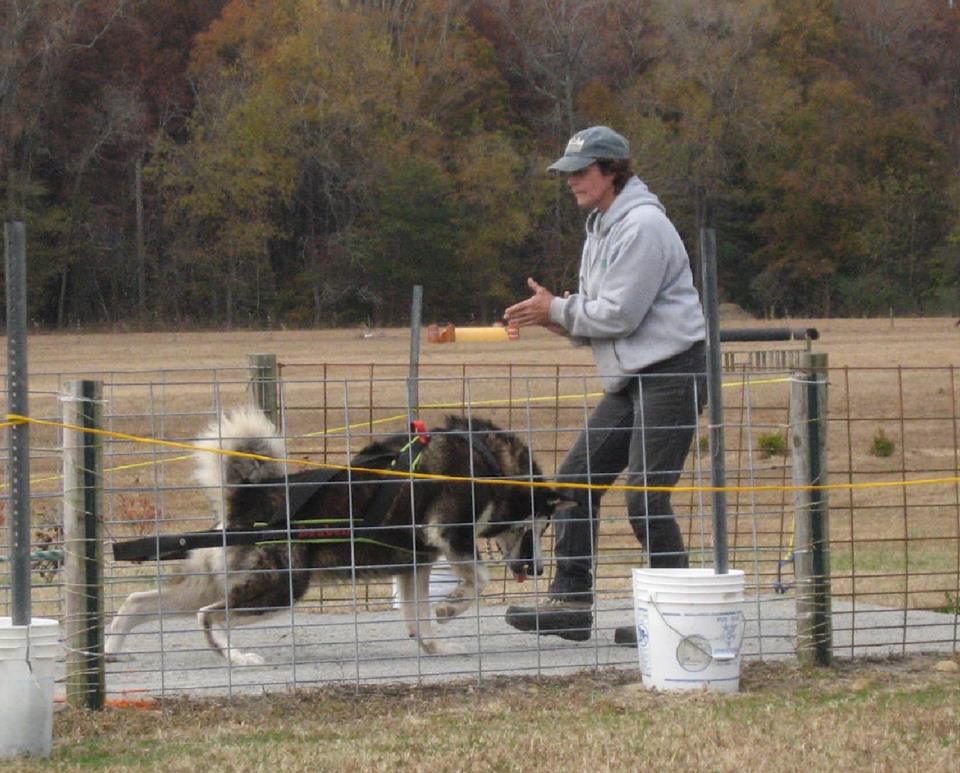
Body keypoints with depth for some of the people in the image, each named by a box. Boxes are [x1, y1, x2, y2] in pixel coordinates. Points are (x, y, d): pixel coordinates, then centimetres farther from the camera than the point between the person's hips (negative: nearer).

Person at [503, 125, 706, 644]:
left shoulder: (642, 226, -15)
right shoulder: (602, 226, 17)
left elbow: (620, 313, -19)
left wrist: (557, 310, -7)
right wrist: (559, 319, 2)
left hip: (670, 373, -10)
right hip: (630, 380, 10)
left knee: (646, 498, -11)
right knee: (577, 478, 6)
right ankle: (571, 600, 8)